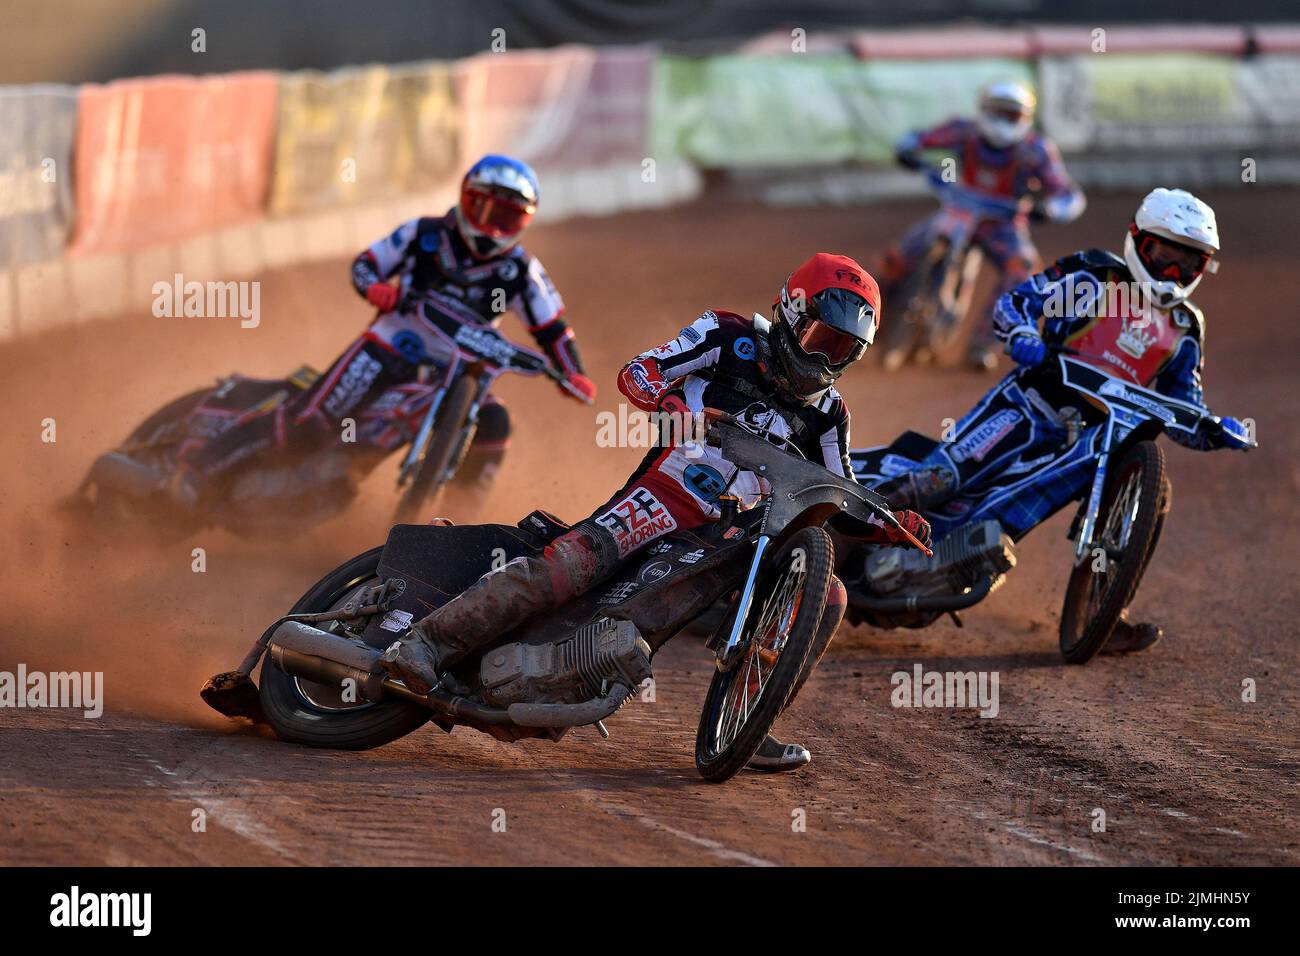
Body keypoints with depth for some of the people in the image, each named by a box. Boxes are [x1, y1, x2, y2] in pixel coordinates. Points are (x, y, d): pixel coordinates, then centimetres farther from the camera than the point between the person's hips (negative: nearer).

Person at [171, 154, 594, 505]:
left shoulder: (520, 271, -2)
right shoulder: (425, 236, -5)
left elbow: (552, 328, 4)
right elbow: (365, 263, 3)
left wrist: (573, 373, -12)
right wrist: (375, 288, -20)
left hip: (455, 369, 3)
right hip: (390, 348, -3)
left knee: (493, 425, -23)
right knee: (311, 418, -18)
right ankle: (203, 463, -13)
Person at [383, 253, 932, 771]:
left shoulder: (826, 413, 16)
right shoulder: (732, 339, 3)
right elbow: (636, 373, -5)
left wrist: (892, 526, 0)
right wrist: (670, 403, -27)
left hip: (734, 534, 6)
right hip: (666, 494, -6)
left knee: (827, 597, -10)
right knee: (576, 559, -31)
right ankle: (429, 643, -35)